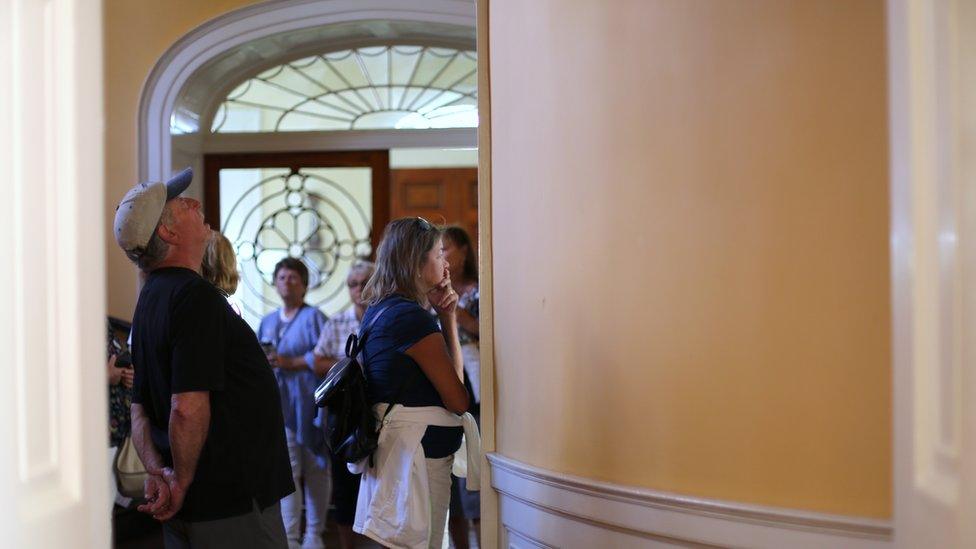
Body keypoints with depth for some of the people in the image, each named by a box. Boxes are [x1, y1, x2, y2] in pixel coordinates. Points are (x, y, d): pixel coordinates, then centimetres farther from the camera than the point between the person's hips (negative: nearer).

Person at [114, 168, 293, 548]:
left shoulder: (151, 299, 12)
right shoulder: (195, 295, -19)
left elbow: (140, 409, 11)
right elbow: (188, 408, -27)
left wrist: (157, 471, -2)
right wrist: (182, 484, -14)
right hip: (232, 505, -9)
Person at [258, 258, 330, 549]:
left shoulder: (314, 317, -3)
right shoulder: (267, 322, 18)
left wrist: (290, 363, -16)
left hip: (309, 403, -5)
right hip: (280, 404, 5)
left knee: (315, 470, 3)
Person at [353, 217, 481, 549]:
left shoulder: (378, 310, 12)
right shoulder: (412, 316, -16)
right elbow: (458, 400, -13)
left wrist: (441, 317, 5)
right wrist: (449, 321, -5)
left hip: (389, 445, 10)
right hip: (420, 452, -10)